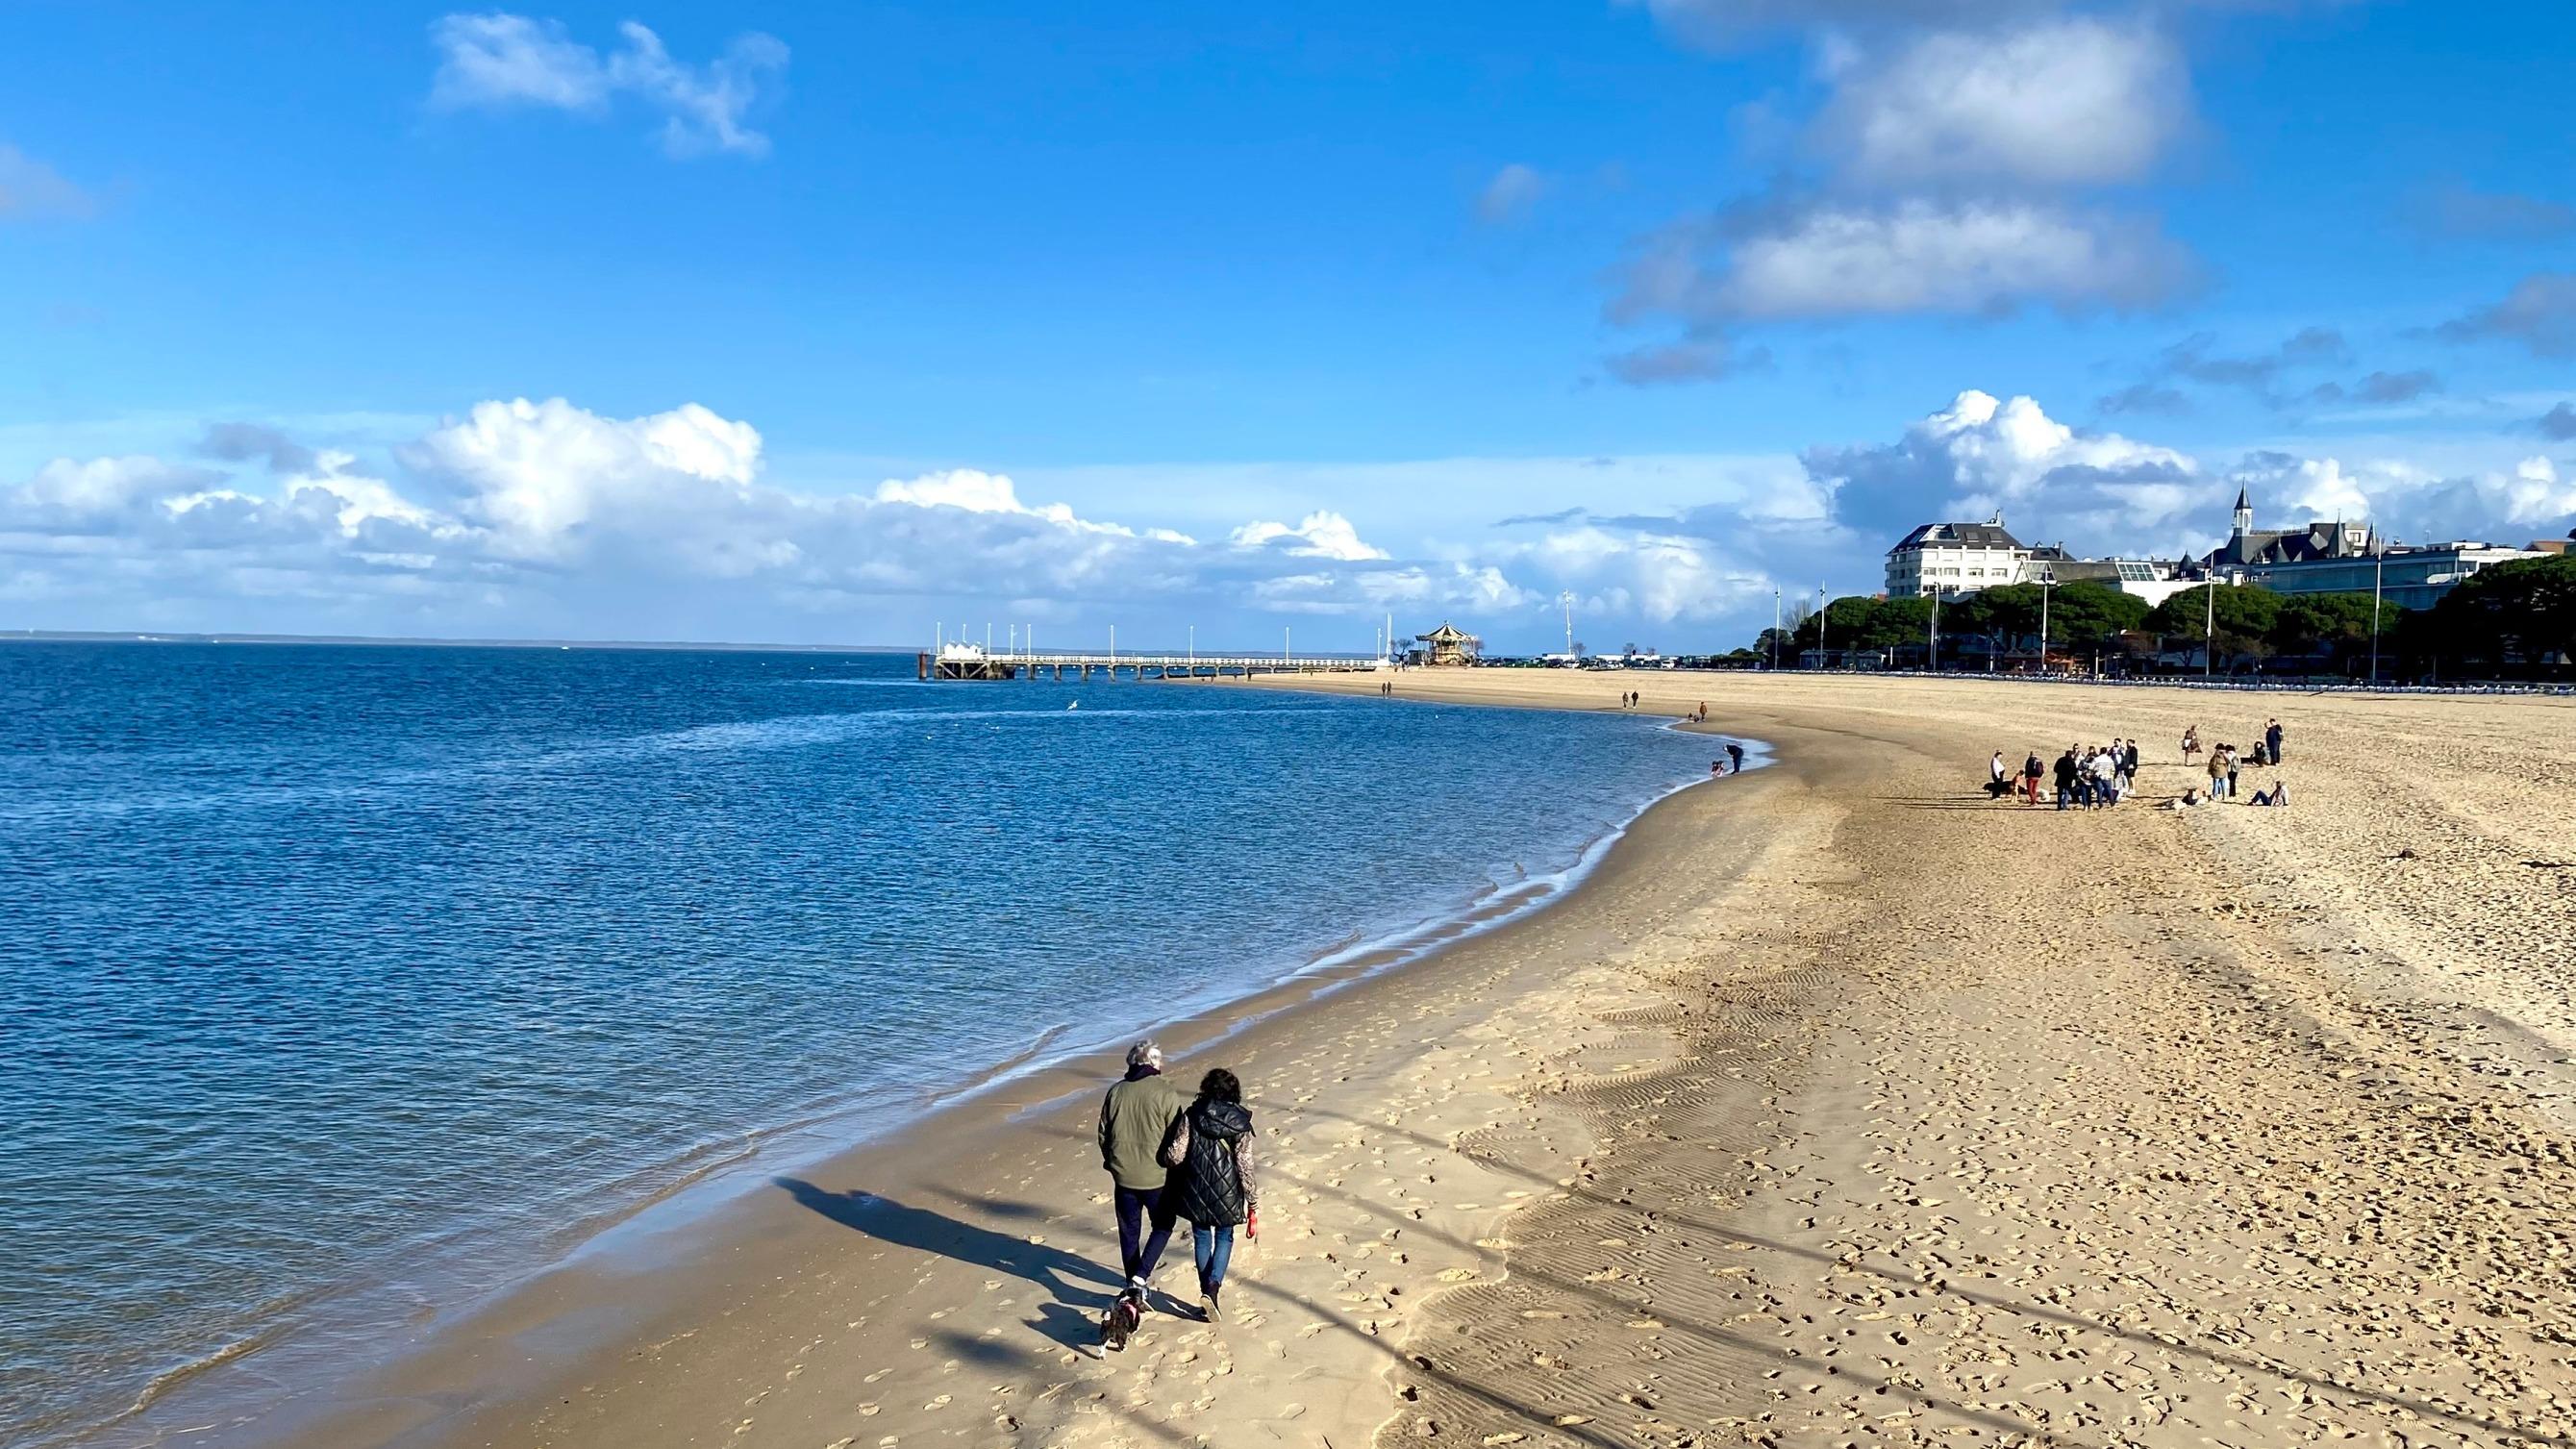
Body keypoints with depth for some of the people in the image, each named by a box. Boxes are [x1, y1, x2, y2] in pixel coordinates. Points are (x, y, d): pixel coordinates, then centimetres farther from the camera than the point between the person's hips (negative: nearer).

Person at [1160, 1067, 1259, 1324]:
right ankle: (1214, 1286, -3)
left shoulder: (1191, 1116, -7)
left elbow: (1174, 1156, -13)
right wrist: (1254, 1209, -3)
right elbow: (1246, 1169, -9)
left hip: (1195, 1193, 0)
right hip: (1227, 1195, 0)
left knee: (1202, 1238, 19)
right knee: (1224, 1237, 18)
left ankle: (1207, 1292, 22)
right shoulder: (1240, 1124, -7)